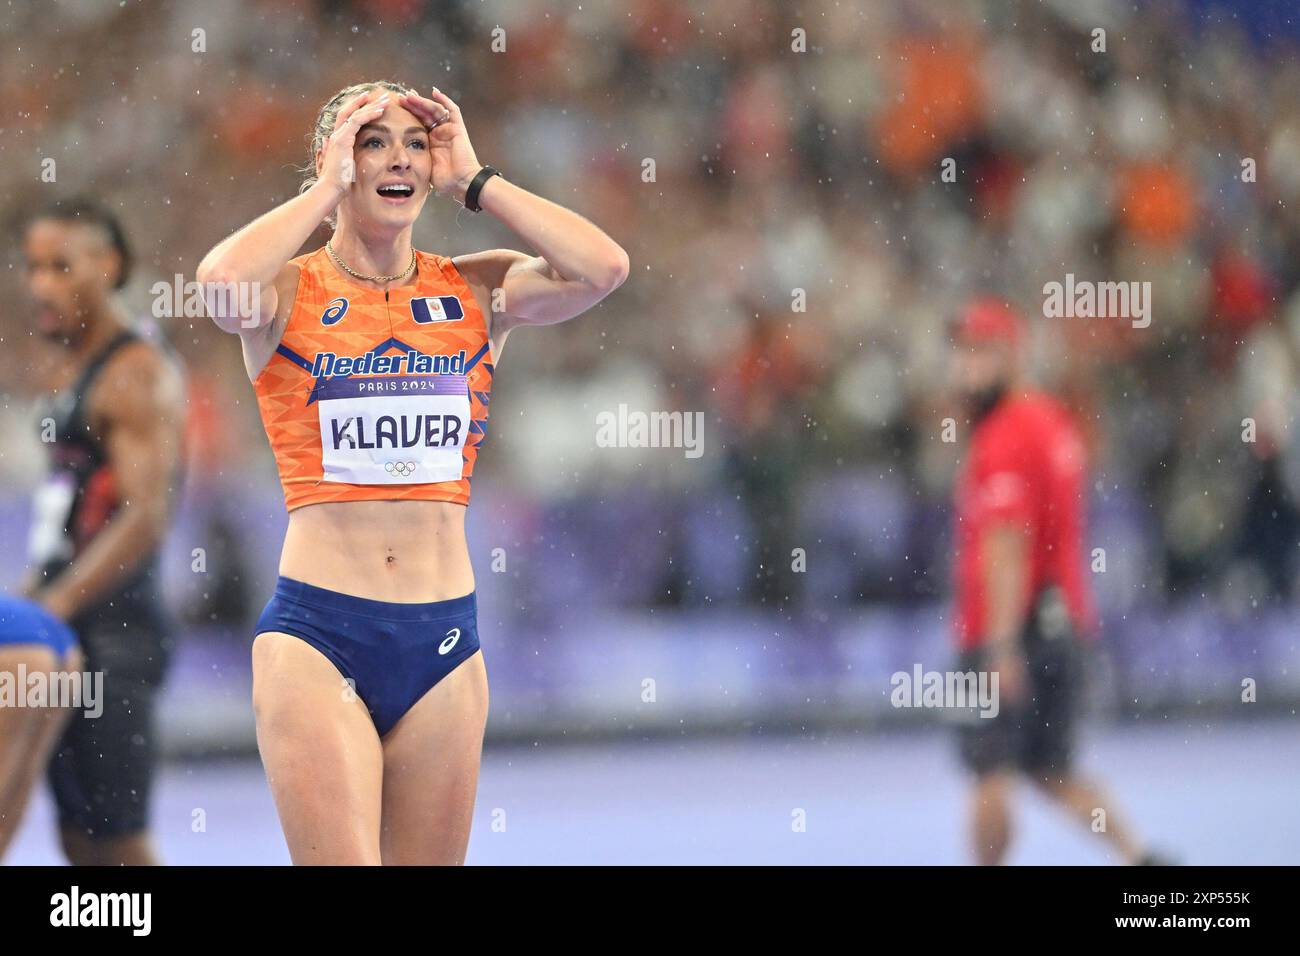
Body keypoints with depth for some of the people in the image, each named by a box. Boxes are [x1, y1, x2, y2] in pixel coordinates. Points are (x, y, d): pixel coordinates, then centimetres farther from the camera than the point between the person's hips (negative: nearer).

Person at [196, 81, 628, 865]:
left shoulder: (478, 292, 9)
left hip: (444, 638, 4)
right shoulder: (291, 294, 1)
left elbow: (603, 268, -9)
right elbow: (223, 281, -23)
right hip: (318, 632, -3)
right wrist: (327, 188, -8)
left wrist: (474, 180, -1)